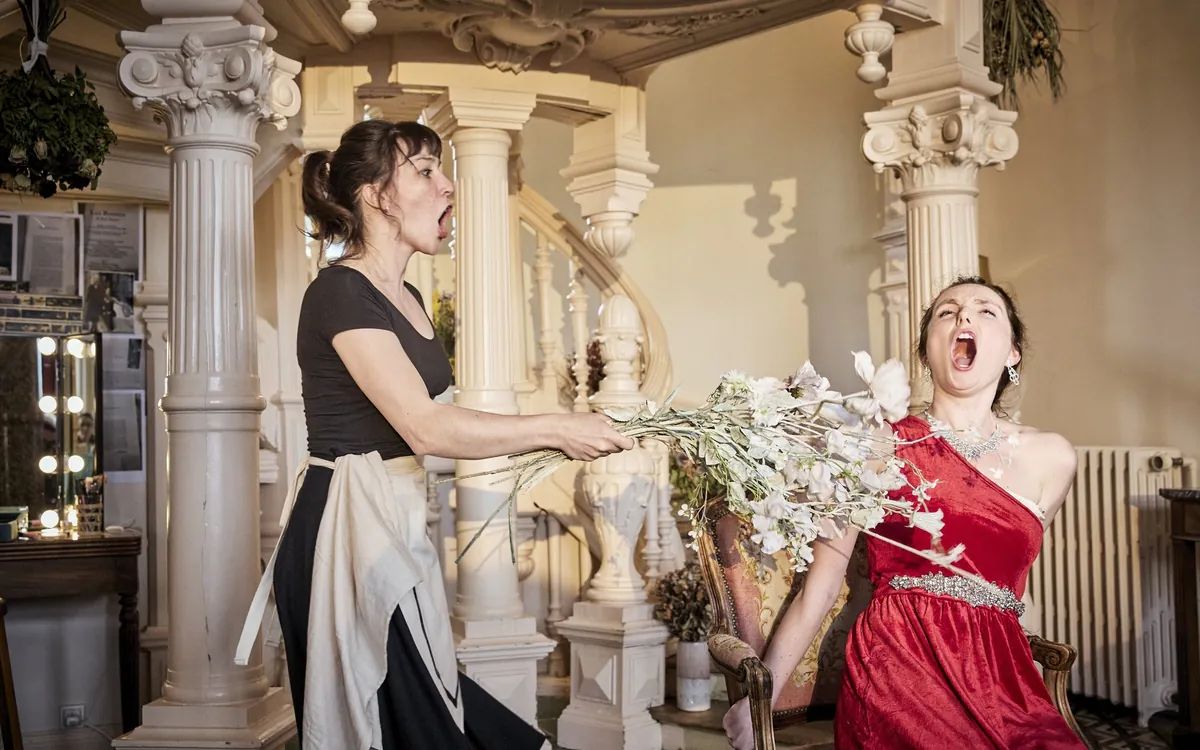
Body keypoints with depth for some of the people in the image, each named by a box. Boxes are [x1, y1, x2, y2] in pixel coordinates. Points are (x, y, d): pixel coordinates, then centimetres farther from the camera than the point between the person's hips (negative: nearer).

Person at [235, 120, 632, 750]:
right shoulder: (340, 293, -14)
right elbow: (425, 428, -23)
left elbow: (422, 428, 10)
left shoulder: (407, 297, 14)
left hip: (396, 528, 9)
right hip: (347, 533, -9)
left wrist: (550, 440, 2)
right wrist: (557, 427, -17)